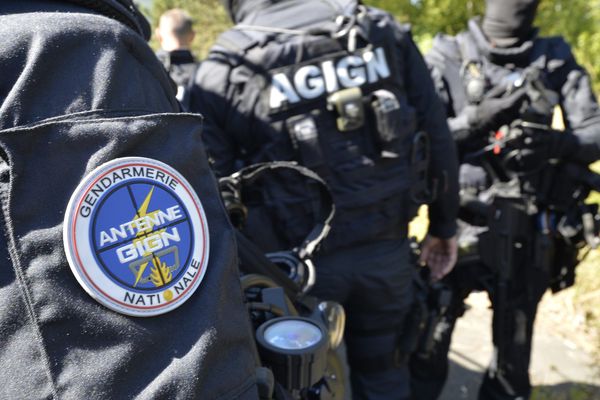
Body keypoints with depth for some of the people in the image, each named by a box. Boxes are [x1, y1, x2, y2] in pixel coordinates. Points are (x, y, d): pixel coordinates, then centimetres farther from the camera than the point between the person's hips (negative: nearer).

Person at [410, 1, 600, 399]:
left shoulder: (558, 59, 6)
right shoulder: (447, 57, -1)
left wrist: (558, 143, -20)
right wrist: (475, 119, -22)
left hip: (528, 235, 2)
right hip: (460, 227, -2)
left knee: (513, 357, 16)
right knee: (427, 347, 8)